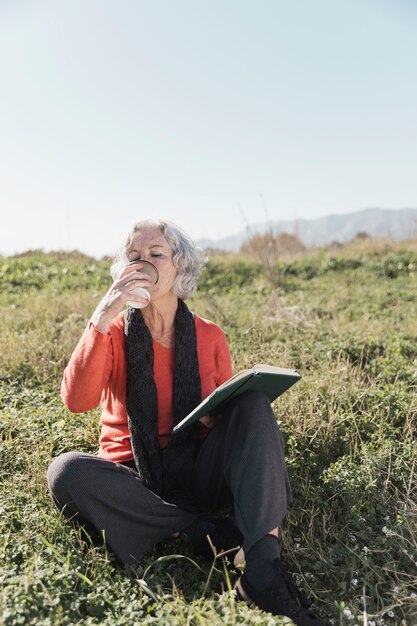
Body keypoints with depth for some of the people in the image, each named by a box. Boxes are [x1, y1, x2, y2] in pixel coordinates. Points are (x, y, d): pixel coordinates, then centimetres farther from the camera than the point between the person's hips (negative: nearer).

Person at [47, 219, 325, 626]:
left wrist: (218, 416, -14)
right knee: (66, 471, -30)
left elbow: (230, 408, 12)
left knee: (253, 403, -22)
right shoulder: (114, 331, -3)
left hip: (198, 471, 1)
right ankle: (208, 533, -22)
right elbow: (76, 400, -20)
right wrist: (104, 316, -25)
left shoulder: (208, 336, 2)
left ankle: (262, 566, -35)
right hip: (136, 479, -1)